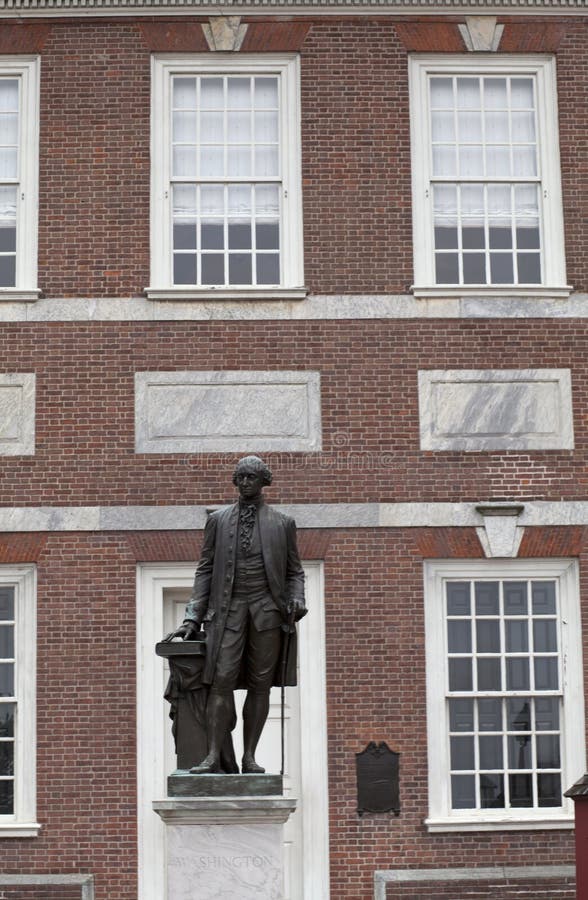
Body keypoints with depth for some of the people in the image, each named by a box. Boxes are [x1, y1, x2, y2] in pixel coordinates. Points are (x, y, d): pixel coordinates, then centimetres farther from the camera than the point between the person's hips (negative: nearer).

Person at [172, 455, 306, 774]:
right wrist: (192, 617, 3)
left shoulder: (282, 523, 10)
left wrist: (297, 601, -7)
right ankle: (213, 756, -10)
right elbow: (204, 569, 10)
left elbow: (294, 570, 14)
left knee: (260, 685, 0)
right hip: (228, 607, 0)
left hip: (267, 608, 0)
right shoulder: (218, 520, 11)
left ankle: (249, 757, 5)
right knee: (222, 681, -10)